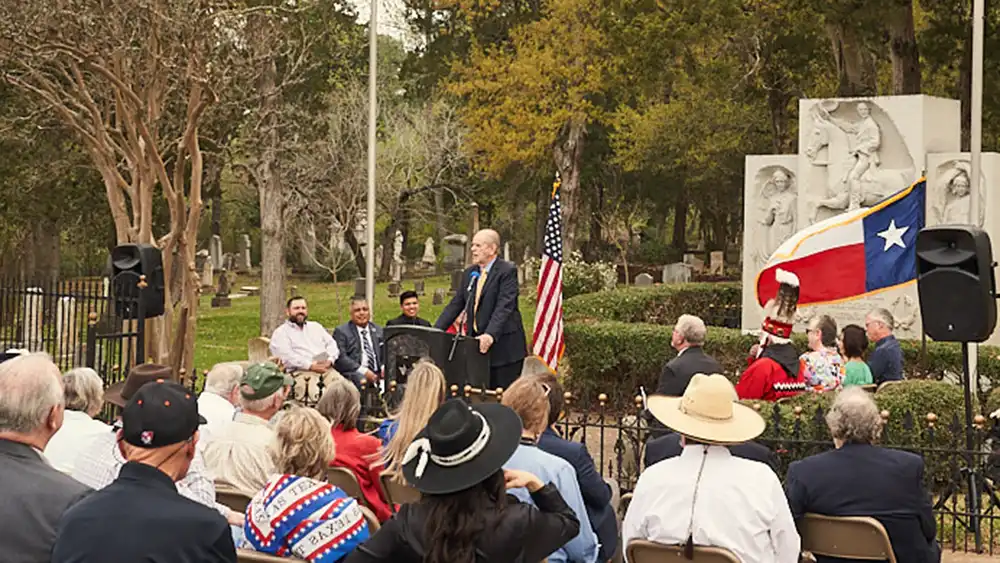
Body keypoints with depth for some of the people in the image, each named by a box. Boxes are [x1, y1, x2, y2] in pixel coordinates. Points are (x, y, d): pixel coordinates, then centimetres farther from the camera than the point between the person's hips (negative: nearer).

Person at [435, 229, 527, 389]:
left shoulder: (507, 271, -8)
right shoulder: (469, 273, 14)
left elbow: (504, 307, -19)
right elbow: (455, 305, 14)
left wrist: (491, 335, -32)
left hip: (504, 346, -6)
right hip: (478, 344, 6)